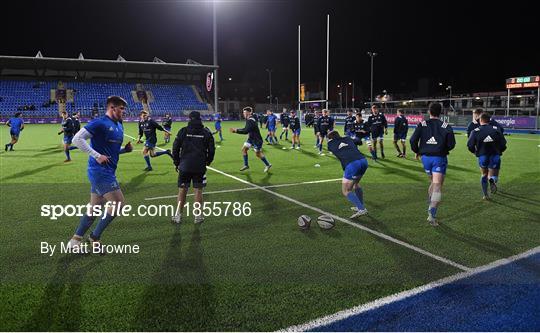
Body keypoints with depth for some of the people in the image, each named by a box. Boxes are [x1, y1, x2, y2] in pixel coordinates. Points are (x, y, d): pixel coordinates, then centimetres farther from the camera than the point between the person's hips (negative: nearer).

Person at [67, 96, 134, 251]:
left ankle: (75, 240, 25)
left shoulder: (119, 126, 14)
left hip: (107, 172, 9)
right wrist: (97, 156, -21)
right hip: (100, 172, -9)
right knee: (118, 203, -8)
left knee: (94, 207, 14)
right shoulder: (100, 123, -13)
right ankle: (94, 238, 7)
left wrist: (125, 149, 4)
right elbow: (77, 139, -18)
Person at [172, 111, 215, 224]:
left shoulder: (183, 131, -1)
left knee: (182, 191, 9)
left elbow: (175, 148, 0)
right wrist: (207, 162, 18)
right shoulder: (206, 132, 1)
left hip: (185, 166, 0)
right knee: (198, 191, 6)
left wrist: (177, 163, 11)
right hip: (200, 167, 0)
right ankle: (198, 216, 11)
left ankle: (178, 215, 15)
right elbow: (211, 150, 3)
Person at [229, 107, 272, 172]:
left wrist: (236, 130, -27)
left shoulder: (251, 121, -25)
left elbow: (246, 131, -31)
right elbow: (246, 129, 13)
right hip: (251, 138, 9)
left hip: (257, 140, -9)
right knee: (244, 149, 2)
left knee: (258, 154, 0)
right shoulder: (248, 120, 5)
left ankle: (268, 165, 19)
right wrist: (236, 130, 3)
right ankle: (246, 165, 11)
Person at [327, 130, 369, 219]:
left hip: (352, 165, -6)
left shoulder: (331, 144, 17)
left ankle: (361, 209, -6)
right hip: (363, 161, 6)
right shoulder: (347, 139, 26)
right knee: (356, 183, 30)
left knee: (346, 191, 6)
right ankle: (360, 206, 35)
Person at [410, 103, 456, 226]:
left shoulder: (422, 124, 0)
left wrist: (417, 151, 10)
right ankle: (432, 214, -18)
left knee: (432, 182, 24)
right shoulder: (446, 126, -2)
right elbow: (451, 144, -5)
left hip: (426, 157, 3)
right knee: (437, 186, -6)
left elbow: (413, 140, -7)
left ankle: (431, 206, 30)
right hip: (439, 158, -3)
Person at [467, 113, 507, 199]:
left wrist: (475, 152, 11)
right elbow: (503, 143, -4)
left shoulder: (475, 131, -4)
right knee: (493, 176, 12)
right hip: (495, 156, 0)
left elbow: (470, 145, -9)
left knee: (484, 175, 21)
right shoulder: (495, 130, 0)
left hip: (482, 156, 0)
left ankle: (485, 195, 19)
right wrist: (499, 151, 15)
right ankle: (492, 180, -26)